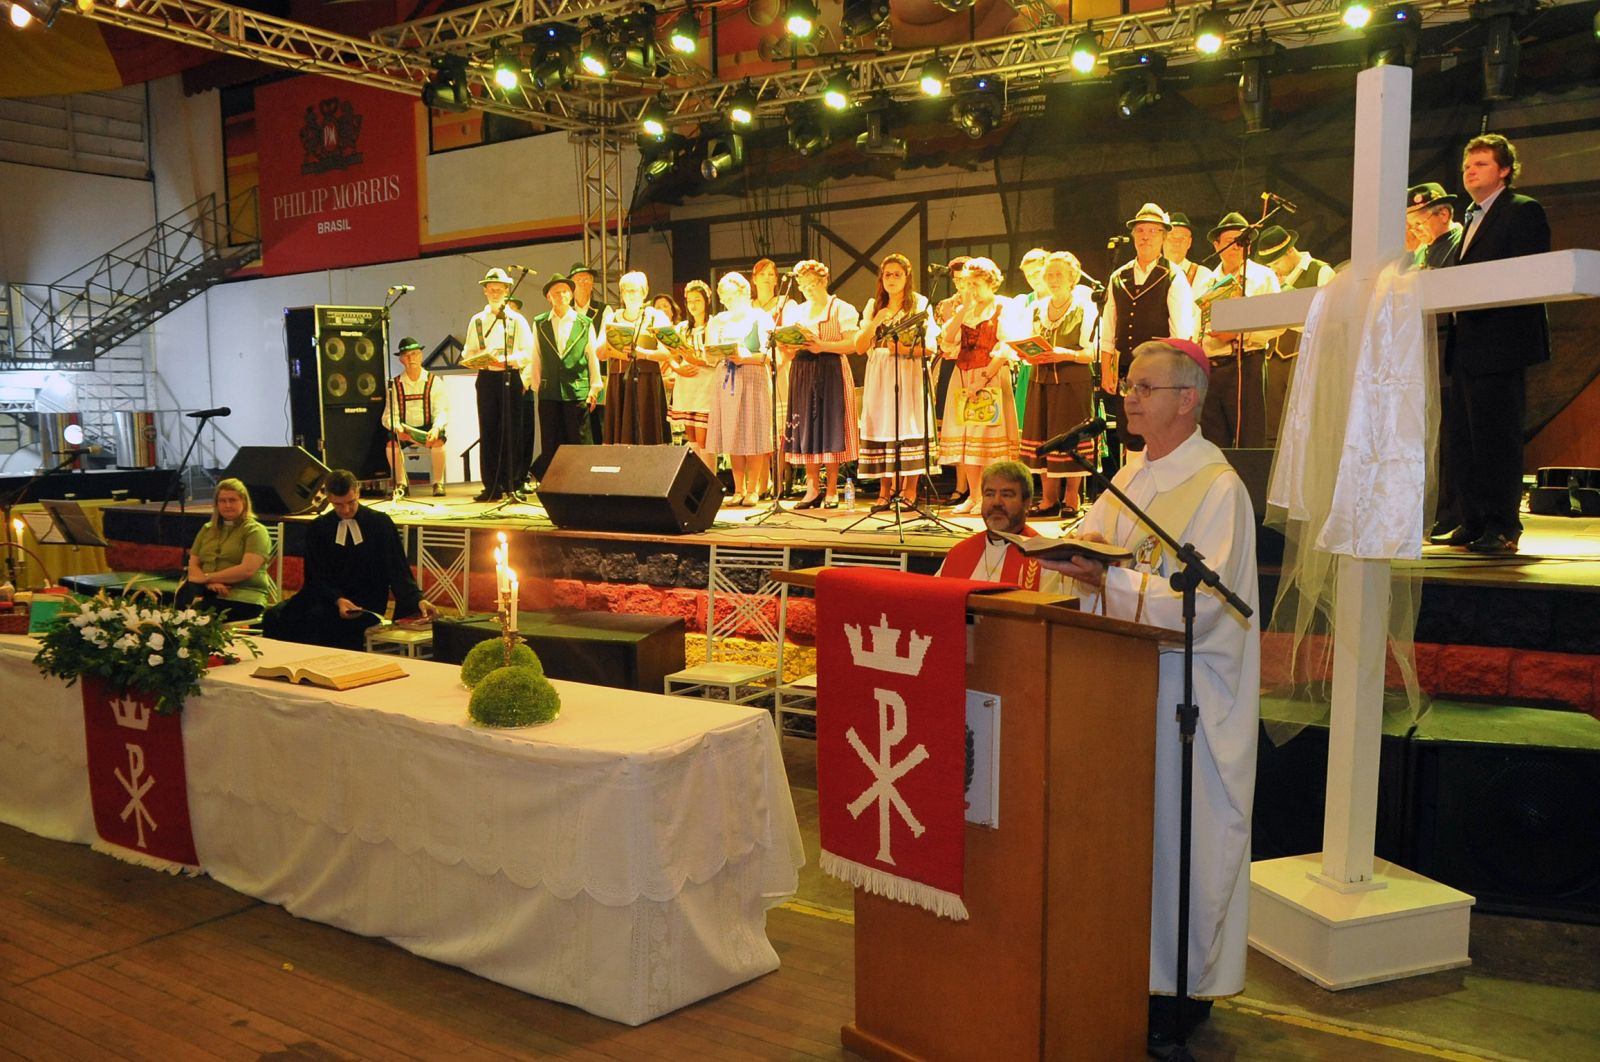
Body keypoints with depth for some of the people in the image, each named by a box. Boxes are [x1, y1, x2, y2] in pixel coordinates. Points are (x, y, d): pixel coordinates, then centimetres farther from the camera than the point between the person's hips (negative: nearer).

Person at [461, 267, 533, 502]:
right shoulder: (477, 321, 15)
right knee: (488, 432, 0)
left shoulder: (517, 320, 6)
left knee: (511, 432, -3)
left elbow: (528, 353, -1)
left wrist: (506, 359, -17)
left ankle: (513, 485, 2)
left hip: (510, 378, -2)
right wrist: (477, 361, -8)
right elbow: (468, 353, 14)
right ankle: (492, 487, 4)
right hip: (486, 379, 2)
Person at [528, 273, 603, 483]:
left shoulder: (584, 323, 5)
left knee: (579, 442, -1)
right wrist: (536, 386, 6)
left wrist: (594, 388, 3)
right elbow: (536, 358, 10)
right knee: (550, 445, 4)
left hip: (577, 391, -1)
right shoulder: (539, 324, 8)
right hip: (549, 392, 1)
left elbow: (593, 356, 6)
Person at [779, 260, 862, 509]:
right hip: (802, 374, 5)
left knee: (831, 428, -6)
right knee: (805, 429, 1)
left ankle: (831, 490, 0)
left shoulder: (841, 308, 2)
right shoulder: (795, 311, 17)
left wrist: (822, 346, -20)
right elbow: (785, 351, 15)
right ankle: (813, 487, 7)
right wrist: (787, 349, -7)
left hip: (832, 374, -5)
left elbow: (852, 344, -9)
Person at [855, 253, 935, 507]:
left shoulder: (920, 304, 4)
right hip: (879, 375, 3)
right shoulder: (873, 306, 14)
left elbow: (931, 346, -3)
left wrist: (906, 349, -18)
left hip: (910, 374, -3)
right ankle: (885, 490, 2)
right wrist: (875, 322, -7)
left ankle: (910, 490, -3)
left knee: (909, 427, -8)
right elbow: (860, 347, 7)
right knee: (882, 427, -3)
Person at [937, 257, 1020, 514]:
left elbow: (1004, 349, -10)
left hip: (992, 378, -5)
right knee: (966, 436, 3)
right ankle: (973, 495, 8)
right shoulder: (963, 310, 15)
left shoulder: (1002, 308, -1)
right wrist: (964, 310, -5)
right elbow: (947, 341, 1)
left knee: (991, 435, -8)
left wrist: (983, 378, -18)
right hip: (963, 378, 6)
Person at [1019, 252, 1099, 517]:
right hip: (1041, 380, 5)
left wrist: (1066, 354, -24)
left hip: (1073, 381, -5)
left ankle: (1071, 498, 4)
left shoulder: (1084, 308, -1)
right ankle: (1049, 498, 10)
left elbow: (1091, 353, -7)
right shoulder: (1037, 309, 15)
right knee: (1042, 438, 3)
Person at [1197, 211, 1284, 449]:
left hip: (1246, 365, -4)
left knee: (1249, 443, -6)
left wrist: (1238, 333, -12)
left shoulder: (1263, 276, 7)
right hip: (1208, 370, 4)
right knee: (1213, 445, 4)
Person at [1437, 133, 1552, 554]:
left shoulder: (1523, 211, -3)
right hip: (1466, 346, 9)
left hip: (1500, 344, -9)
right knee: (1460, 440, 10)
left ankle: (1502, 529, -2)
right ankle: (1473, 524, 16)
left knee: (1497, 437, -7)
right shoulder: (1472, 219, 23)